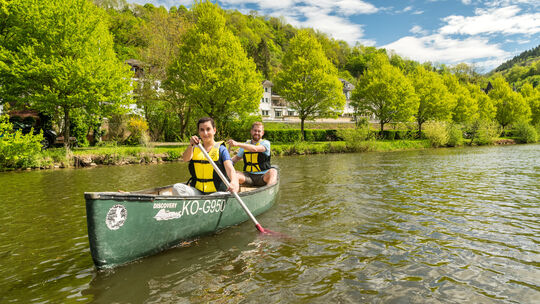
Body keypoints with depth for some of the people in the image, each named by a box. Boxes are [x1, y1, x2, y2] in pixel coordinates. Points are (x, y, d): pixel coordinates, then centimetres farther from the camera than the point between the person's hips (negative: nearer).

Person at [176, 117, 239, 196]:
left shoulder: (221, 149, 1)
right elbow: (185, 159, -7)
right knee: (176, 187, -22)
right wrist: (191, 145, -29)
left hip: (217, 192, -3)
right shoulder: (195, 148, 14)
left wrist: (234, 181, -38)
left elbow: (229, 168, -15)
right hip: (196, 190, 4)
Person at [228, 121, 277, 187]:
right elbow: (237, 157, 27)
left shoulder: (266, 143, -1)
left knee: (273, 171, -35)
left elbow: (255, 149, -22)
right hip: (248, 176, 4)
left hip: (262, 176, -4)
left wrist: (237, 144, -31)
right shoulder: (245, 145, 15)